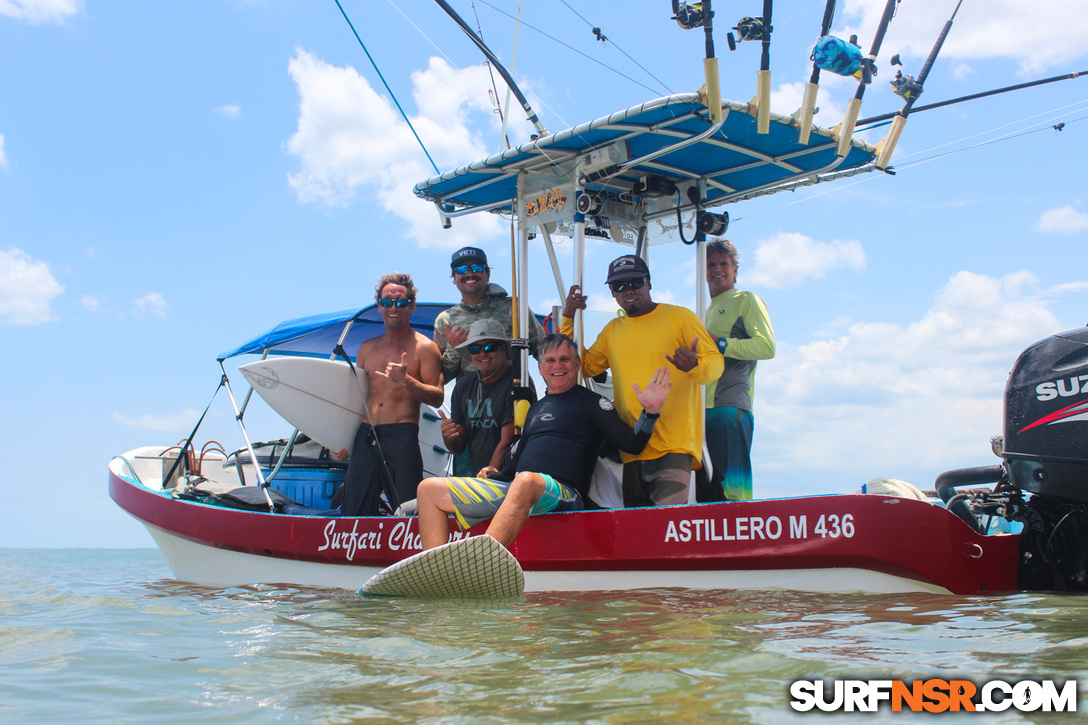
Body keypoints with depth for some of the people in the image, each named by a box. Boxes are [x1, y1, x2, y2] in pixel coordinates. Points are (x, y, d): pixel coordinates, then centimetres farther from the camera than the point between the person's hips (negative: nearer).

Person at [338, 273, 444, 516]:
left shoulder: (424, 347, 4)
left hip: (402, 435, -5)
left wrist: (405, 380, -19)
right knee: (352, 514, 2)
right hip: (364, 435, 5)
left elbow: (437, 397, -4)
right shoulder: (368, 348, 20)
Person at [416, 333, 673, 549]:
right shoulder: (536, 408, 28)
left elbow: (631, 443, 0)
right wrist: (495, 475, 13)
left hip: (562, 492, -7)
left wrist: (649, 413, -17)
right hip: (513, 488, 7)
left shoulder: (590, 402, 11)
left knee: (526, 482, -42)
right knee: (430, 489, -3)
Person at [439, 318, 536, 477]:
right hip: (474, 478, 6)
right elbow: (458, 448, 14)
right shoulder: (464, 385, 11)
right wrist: (449, 437, -6)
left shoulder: (517, 383, -9)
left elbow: (507, 443, -12)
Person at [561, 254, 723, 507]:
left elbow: (716, 362, -1)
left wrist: (695, 366, -25)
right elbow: (584, 366, 23)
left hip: (675, 445, -5)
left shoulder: (680, 316, 5)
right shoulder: (612, 330, 20)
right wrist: (568, 320, 17)